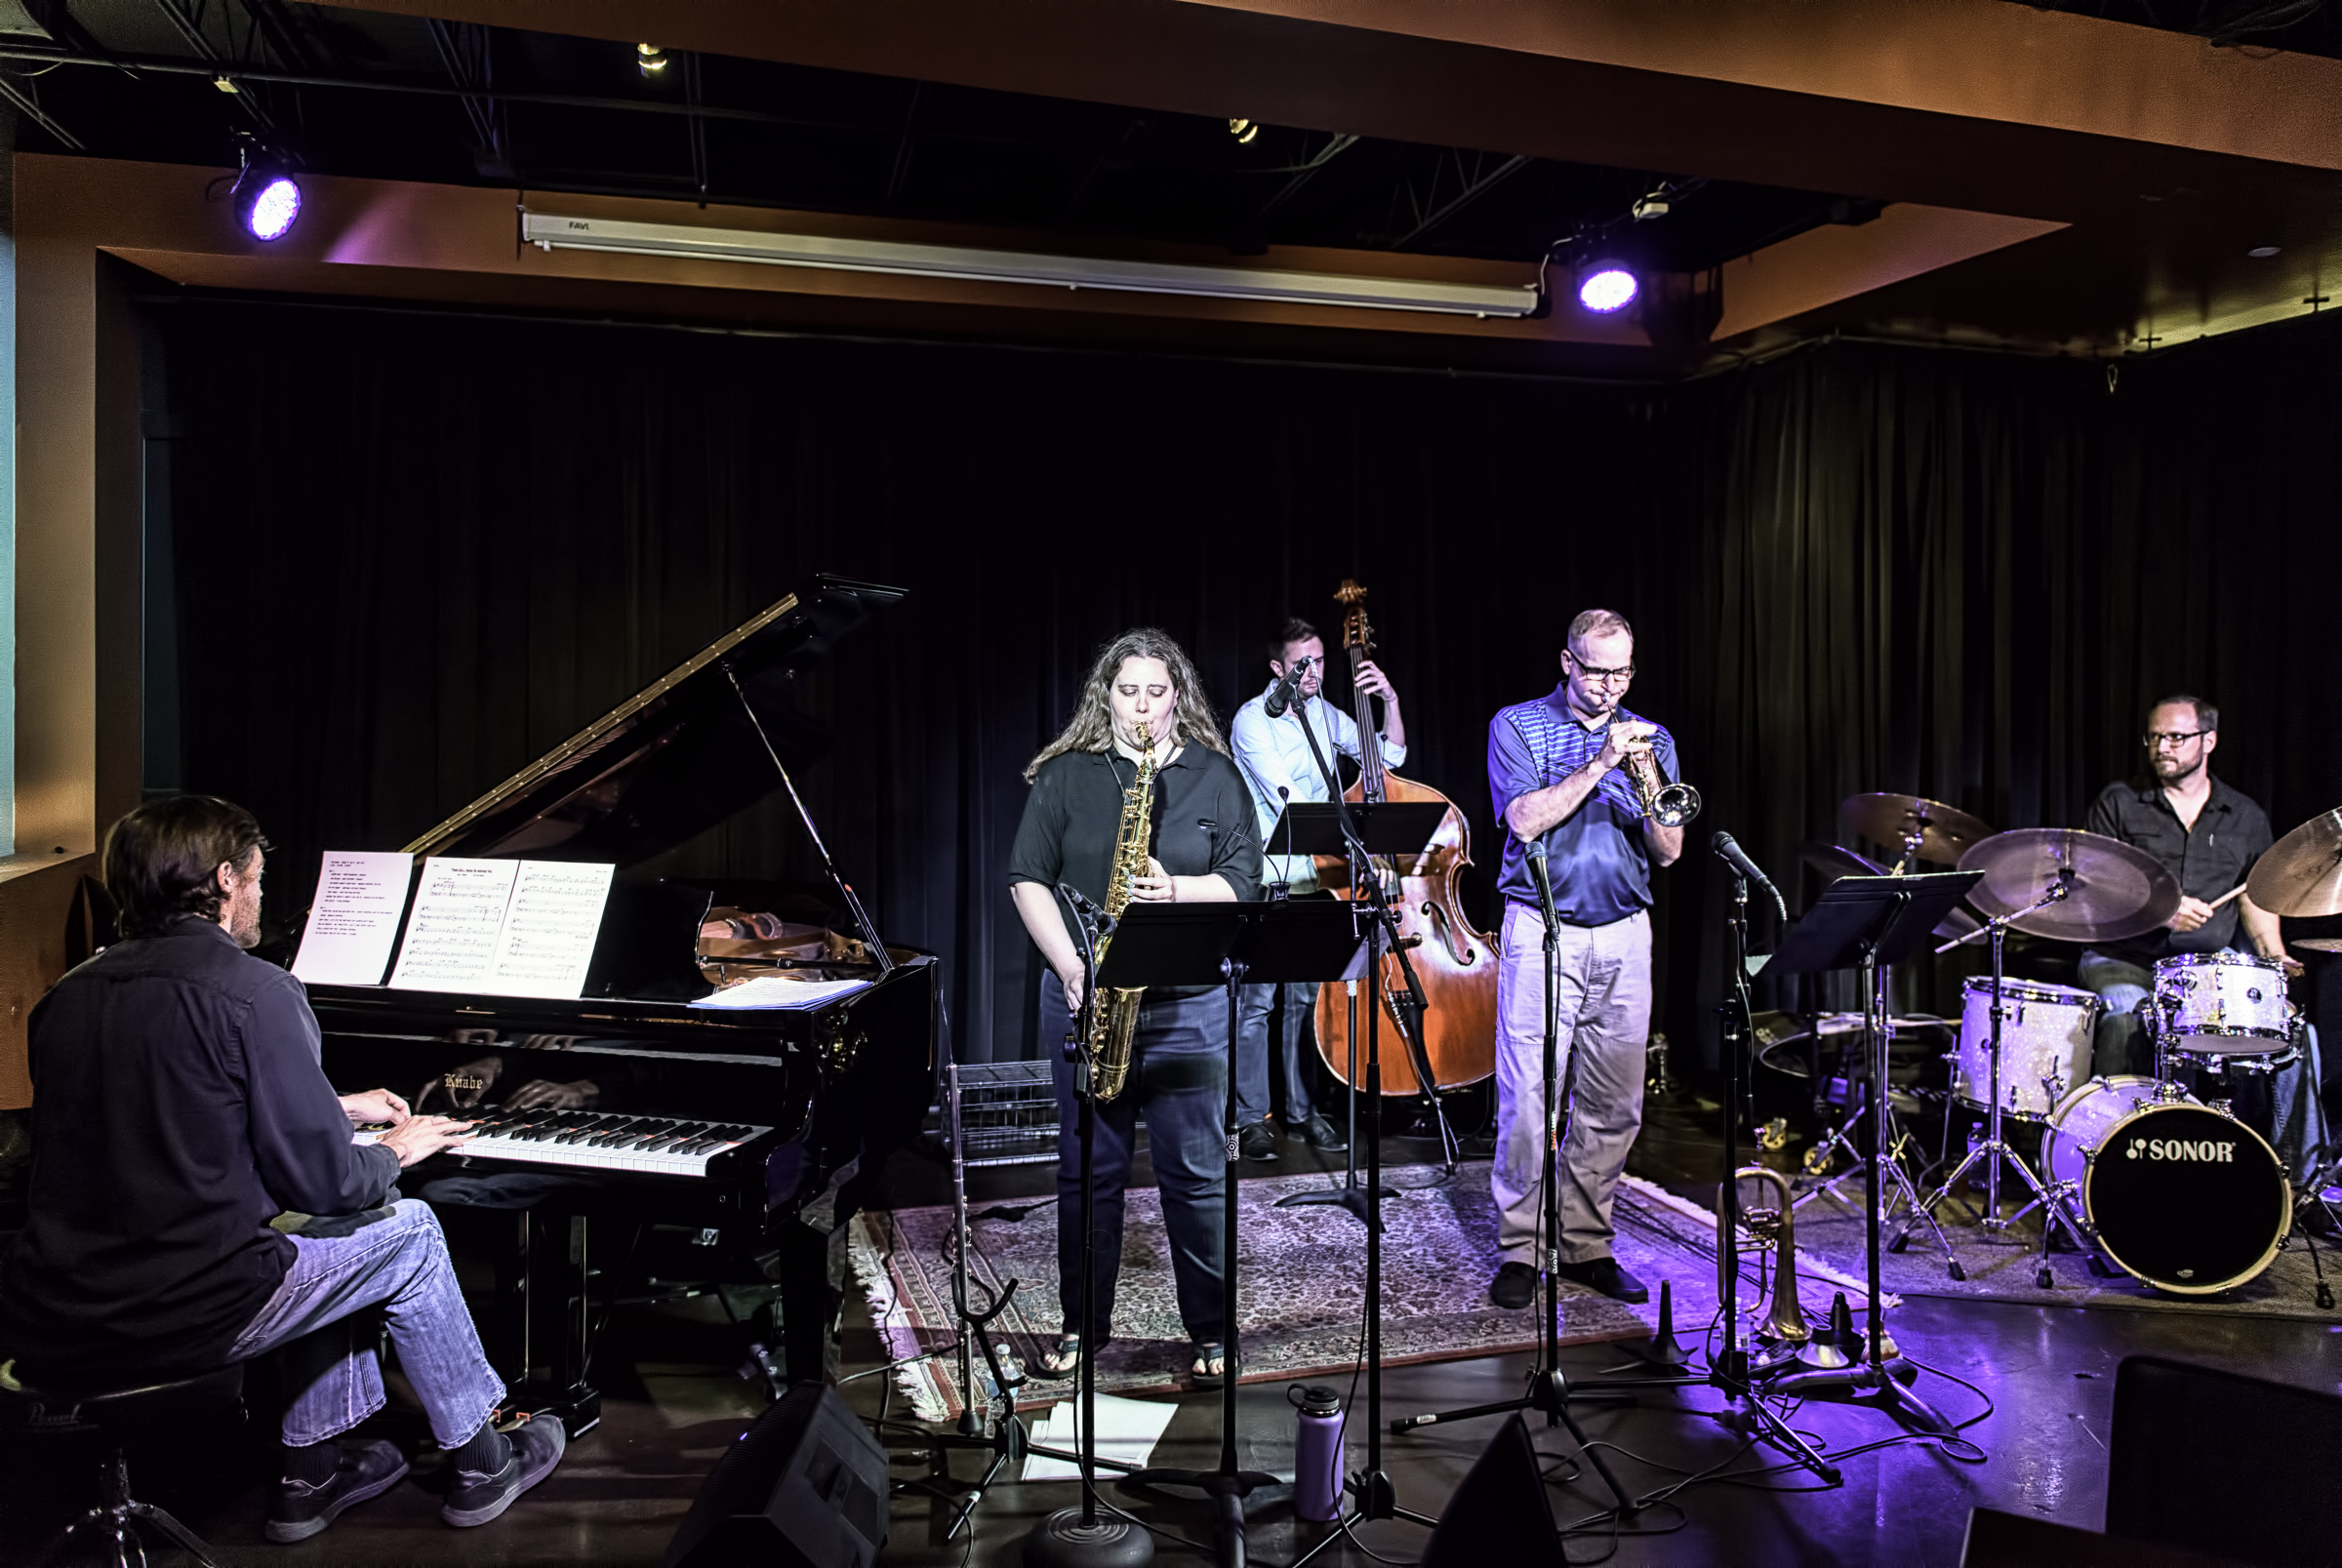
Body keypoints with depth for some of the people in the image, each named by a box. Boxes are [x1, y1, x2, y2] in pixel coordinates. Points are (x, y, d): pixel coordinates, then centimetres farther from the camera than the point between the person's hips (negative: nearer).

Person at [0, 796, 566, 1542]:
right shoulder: (254, 992, -15)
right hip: (177, 1320, -8)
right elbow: (322, 1180, -13)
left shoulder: (68, 996, 9)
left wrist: (339, 1110, 29)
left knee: (316, 1232, 29)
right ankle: (481, 1464, 25)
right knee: (408, 1230, 14)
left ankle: (314, 1472, 34)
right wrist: (395, 1152, 10)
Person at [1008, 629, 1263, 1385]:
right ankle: (1081, 1326, 25)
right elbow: (1028, 877, 1)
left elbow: (1243, 882, 0)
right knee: (1088, 1169, 10)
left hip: (1188, 1003, -1)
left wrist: (1176, 889, -19)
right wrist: (1068, 964, -11)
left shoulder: (1215, 776, 4)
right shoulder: (1065, 776, 4)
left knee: (1195, 1172, 4)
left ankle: (1212, 1331, 20)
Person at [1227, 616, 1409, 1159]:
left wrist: (1390, 699, 5)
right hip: (1263, 883, -6)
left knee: (1305, 997, 10)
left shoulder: (1325, 715, 11)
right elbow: (1285, 798, -18)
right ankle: (1251, 1118, 5)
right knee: (1257, 1001, -4)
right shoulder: (1254, 720, -8)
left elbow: (1390, 755, 18)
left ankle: (1301, 1109, 20)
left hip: (1312, 879, 6)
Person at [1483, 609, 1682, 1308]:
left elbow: (1668, 852, 6)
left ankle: (1586, 1244, 18)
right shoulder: (1518, 726, 3)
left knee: (1615, 1105, 5)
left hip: (1625, 935, 4)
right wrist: (1600, 762, -16)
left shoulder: (1650, 740, 13)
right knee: (1529, 1097, -7)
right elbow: (1526, 819, -12)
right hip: (1543, 933, -4)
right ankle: (1520, 1250, 4)